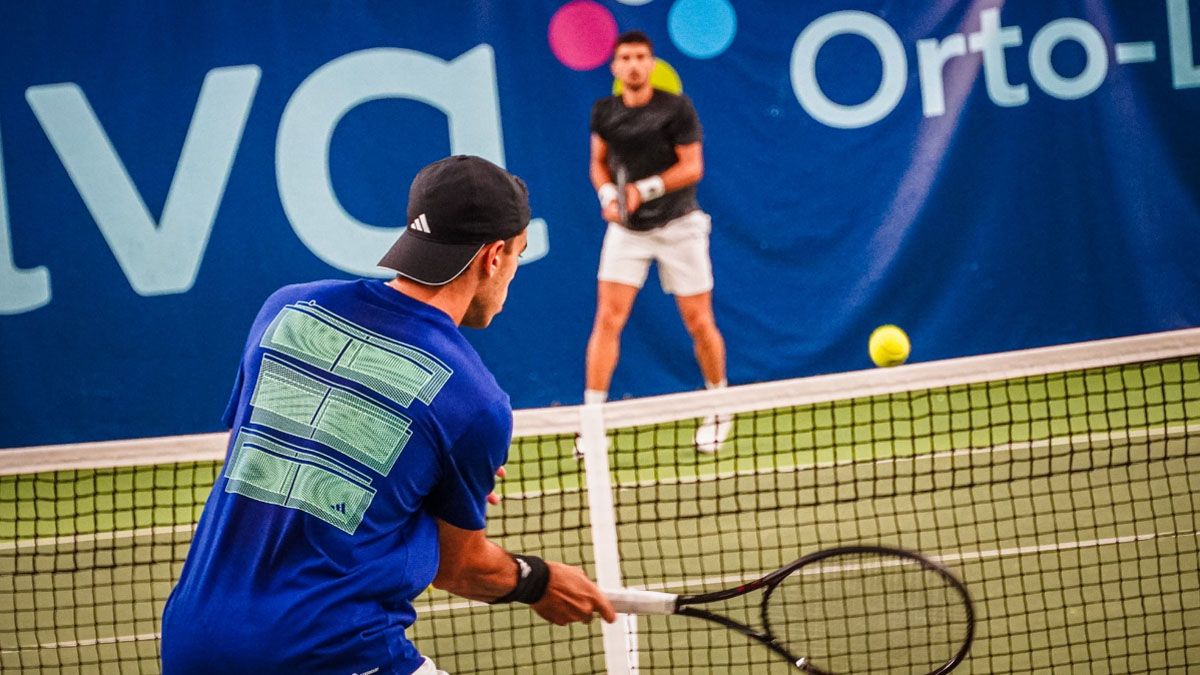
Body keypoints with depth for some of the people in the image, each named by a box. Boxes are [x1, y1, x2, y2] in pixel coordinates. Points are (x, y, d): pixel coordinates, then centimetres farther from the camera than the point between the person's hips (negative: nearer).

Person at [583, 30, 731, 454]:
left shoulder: (676, 108, -9)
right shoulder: (604, 112, 2)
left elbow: (692, 166, -11)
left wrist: (644, 190, -22)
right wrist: (607, 195, -8)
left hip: (677, 225, -3)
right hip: (626, 229, 3)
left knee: (698, 322, 2)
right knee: (608, 317, -9)